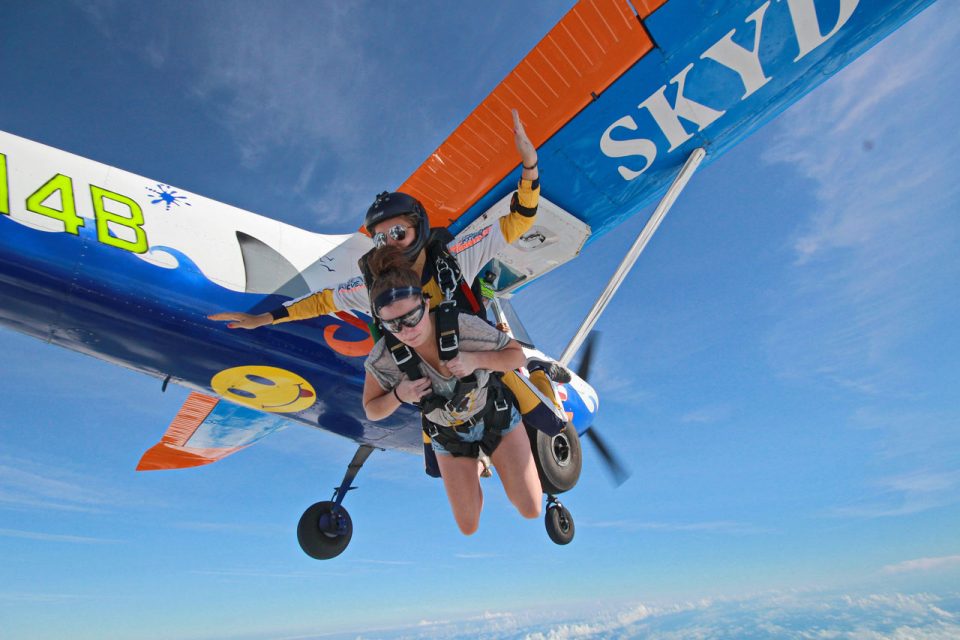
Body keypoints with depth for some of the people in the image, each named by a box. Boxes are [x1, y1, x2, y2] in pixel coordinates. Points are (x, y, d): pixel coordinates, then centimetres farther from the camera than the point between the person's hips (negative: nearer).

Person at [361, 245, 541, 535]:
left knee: (531, 510, 2)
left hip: (496, 416, -1)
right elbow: (372, 411, -8)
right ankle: (475, 468, 42)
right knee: (469, 527, 12)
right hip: (449, 435, 1)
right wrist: (399, 395, -31)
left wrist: (475, 360, -36)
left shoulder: (464, 326, -34)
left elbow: (517, 356, -17)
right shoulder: (382, 359, -27)